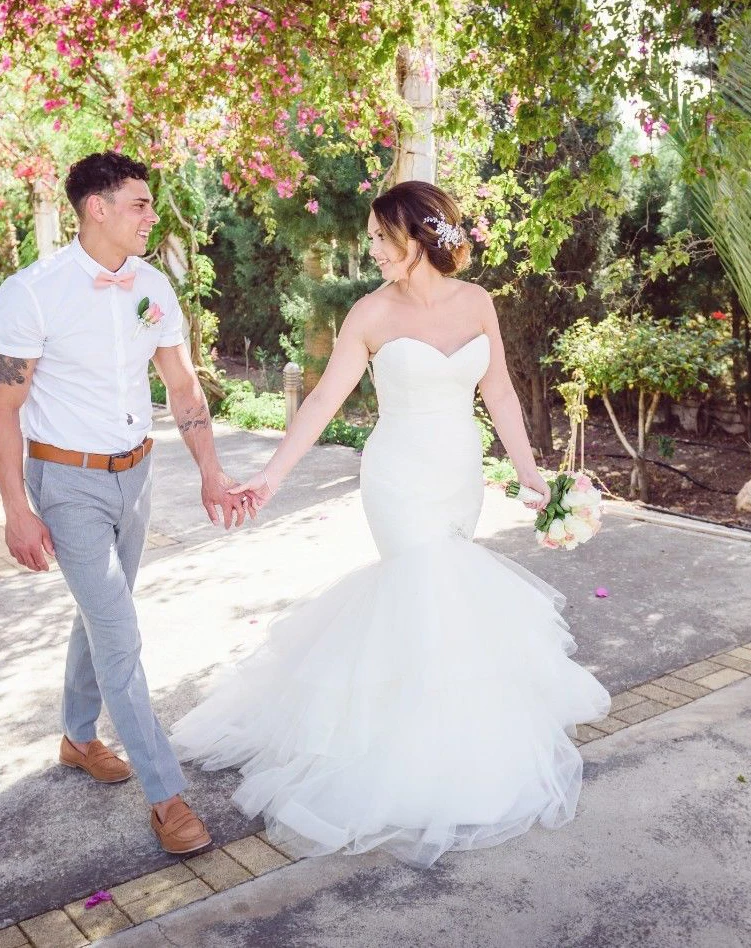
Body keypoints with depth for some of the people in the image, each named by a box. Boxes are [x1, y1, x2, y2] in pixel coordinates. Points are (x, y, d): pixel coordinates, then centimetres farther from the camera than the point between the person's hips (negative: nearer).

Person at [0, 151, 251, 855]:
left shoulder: (152, 286, 0)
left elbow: (182, 385, 3)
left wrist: (210, 472, -4)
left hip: (134, 472, 6)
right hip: (68, 480, -6)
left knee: (101, 615, 20)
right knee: (119, 638, -6)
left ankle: (78, 737, 42)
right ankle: (165, 794, 5)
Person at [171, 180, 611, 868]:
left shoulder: (476, 302, 1)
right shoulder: (372, 313, -7)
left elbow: (500, 393, 5)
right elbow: (325, 397, -8)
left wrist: (528, 470, 2)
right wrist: (274, 473, -14)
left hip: (462, 471, 4)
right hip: (401, 478, -4)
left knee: (418, 583, 13)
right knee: (438, 598, -3)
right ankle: (439, 744, 15)